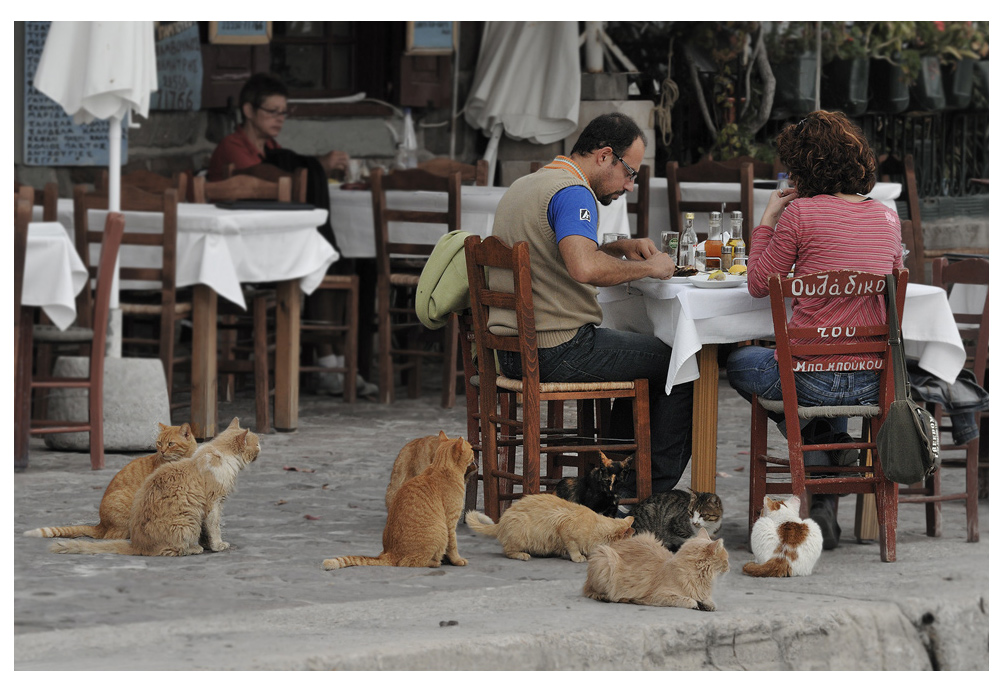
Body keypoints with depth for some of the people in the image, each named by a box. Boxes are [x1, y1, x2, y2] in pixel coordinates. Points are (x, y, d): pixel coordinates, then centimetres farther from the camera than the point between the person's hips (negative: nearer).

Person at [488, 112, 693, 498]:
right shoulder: (573, 193, -16)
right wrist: (648, 266, -18)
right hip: (559, 352, -10)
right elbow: (585, 268, -33)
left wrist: (620, 248, 17)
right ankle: (652, 492, 7)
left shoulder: (525, 186, 16)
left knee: (644, 357, 29)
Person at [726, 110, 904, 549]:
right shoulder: (887, 218, 4)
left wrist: (768, 219, 8)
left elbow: (759, 284, -2)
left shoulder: (802, 213, -12)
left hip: (812, 379, -6)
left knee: (739, 363, 27)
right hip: (872, 381, 6)